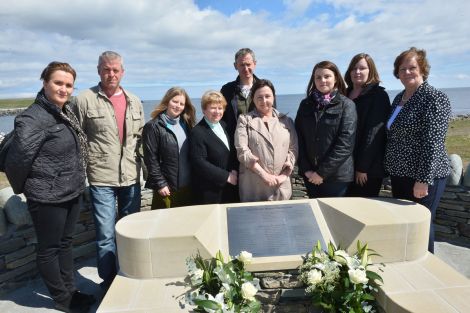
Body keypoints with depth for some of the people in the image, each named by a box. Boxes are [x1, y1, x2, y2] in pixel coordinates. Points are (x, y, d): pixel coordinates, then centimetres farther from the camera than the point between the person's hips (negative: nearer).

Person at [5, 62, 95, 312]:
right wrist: (22, 188, -7)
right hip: (48, 198, -8)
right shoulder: (34, 118, -21)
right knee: (49, 249, 12)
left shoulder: (65, 112, 4)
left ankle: (70, 291, 38)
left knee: (65, 244, 20)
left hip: (72, 193, 8)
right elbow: (16, 160, -23)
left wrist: (77, 183, 9)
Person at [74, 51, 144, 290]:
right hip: (101, 179, -4)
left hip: (131, 177, 5)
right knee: (106, 235, 1)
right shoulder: (85, 100, -5)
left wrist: (140, 163, 8)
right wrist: (82, 170, -5)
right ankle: (109, 282, 22)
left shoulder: (134, 102, 9)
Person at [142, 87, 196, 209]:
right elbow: (151, 159, -9)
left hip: (188, 187, 5)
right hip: (167, 189, -5)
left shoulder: (186, 124, 11)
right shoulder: (153, 126, -5)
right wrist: (160, 184, -12)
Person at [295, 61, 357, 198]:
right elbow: (299, 138, 3)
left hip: (337, 175, -3)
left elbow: (346, 143, -11)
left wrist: (322, 172, -14)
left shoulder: (347, 105, -3)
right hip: (310, 174, 3)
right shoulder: (305, 104, 7)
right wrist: (306, 169, -7)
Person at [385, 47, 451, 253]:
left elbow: (433, 143, -19)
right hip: (399, 174, 8)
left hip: (423, 177, -7)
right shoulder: (399, 98, 11)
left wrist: (424, 179, -23)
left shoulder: (435, 98, -12)